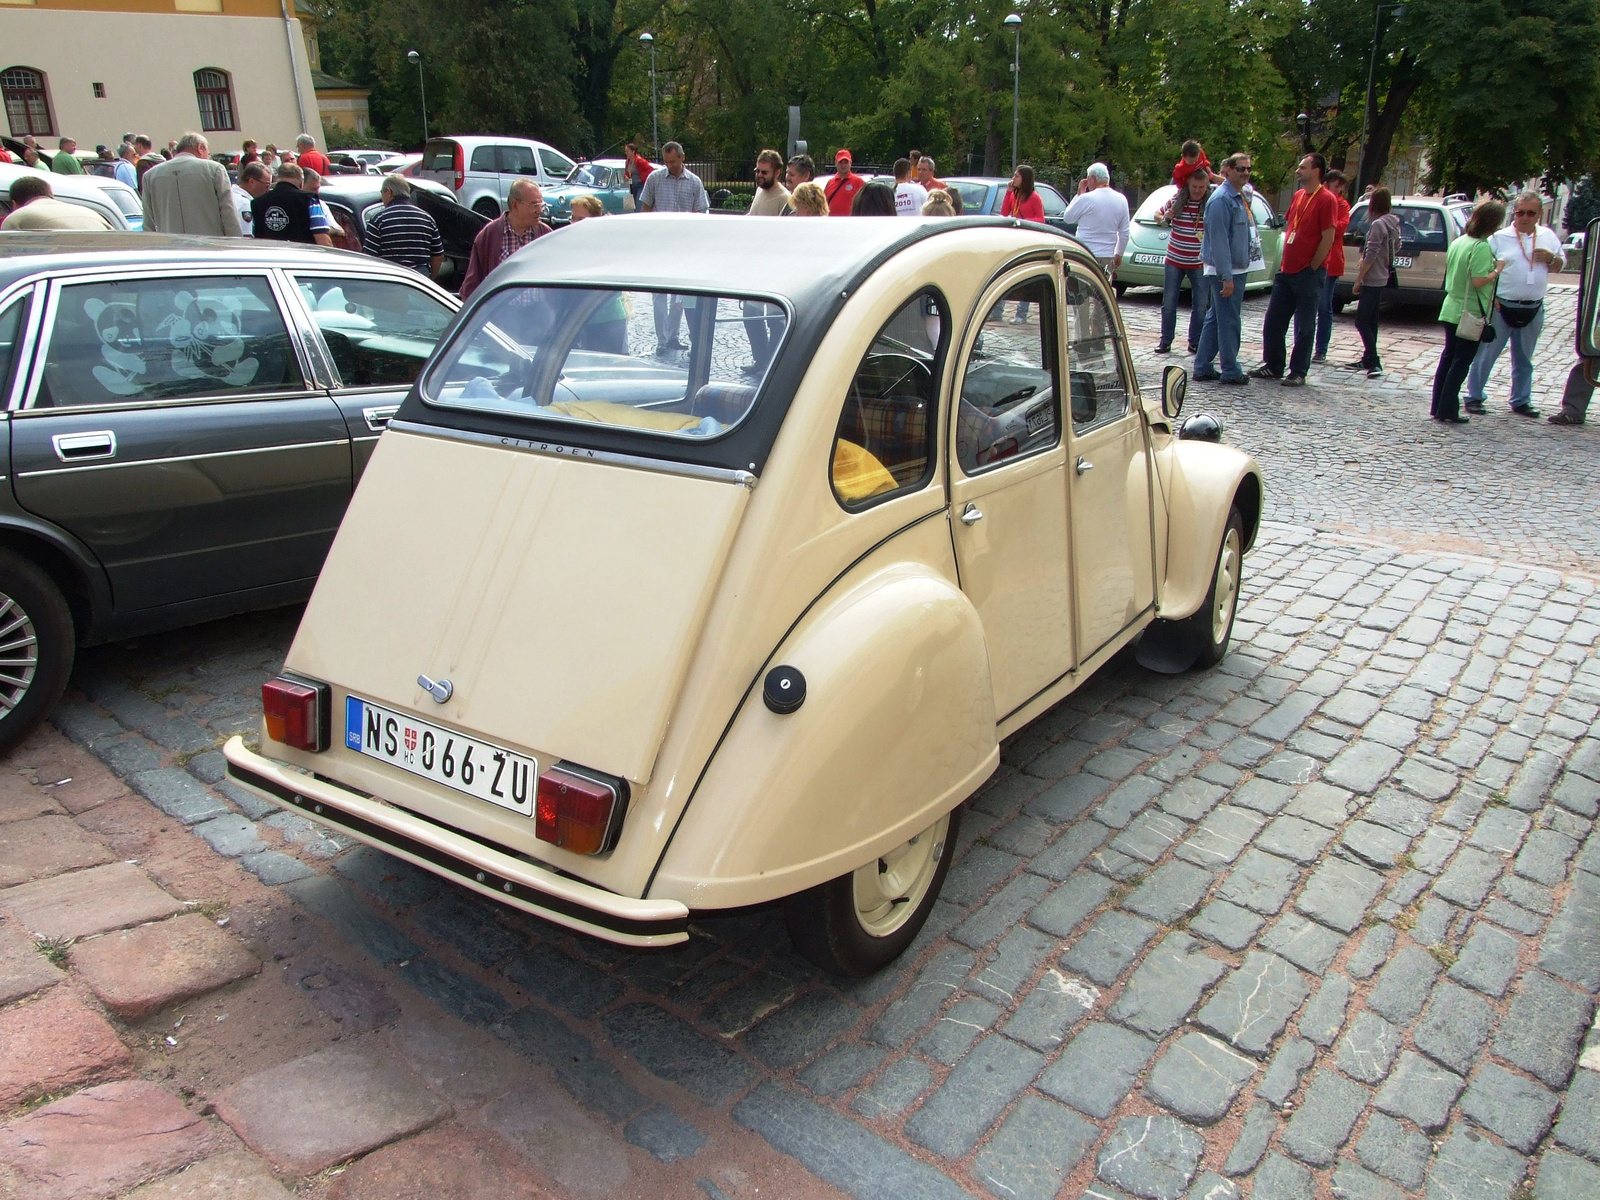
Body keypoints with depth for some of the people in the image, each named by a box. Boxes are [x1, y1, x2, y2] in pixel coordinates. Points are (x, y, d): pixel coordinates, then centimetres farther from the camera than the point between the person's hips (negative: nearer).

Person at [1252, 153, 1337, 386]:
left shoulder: (1326, 199, -10)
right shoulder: (1298, 196, 13)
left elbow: (1328, 238, -13)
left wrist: (1311, 269, -11)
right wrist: (1283, 262, 12)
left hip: (1309, 274, -8)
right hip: (1287, 271, 8)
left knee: (1304, 327, 0)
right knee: (1272, 322, 10)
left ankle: (1298, 373, 7)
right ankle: (1273, 366, 22)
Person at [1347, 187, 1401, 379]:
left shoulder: (1378, 224, -18)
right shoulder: (1393, 223, 10)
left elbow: (1370, 256, -20)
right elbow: (1396, 248, 22)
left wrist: (1358, 280, -16)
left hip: (1372, 279, -10)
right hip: (1382, 278, 10)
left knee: (1362, 321, -10)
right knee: (1370, 321, 16)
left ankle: (1375, 363, -16)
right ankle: (1368, 360, 23)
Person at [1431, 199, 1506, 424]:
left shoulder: (1458, 242, 7)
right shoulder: (1482, 247, -17)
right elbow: (1478, 281, -23)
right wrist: (1497, 270, -6)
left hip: (1450, 310, 8)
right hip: (1470, 313, -8)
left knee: (1447, 359, 13)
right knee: (1461, 363, -1)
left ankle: (1437, 408, 16)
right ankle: (1448, 412, 1)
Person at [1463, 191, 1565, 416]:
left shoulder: (1548, 236, 9)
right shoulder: (1500, 238, -4)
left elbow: (1562, 264, 18)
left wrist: (1551, 258, -5)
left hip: (1533, 309, 4)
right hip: (1502, 307, -4)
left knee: (1524, 360, 14)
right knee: (1486, 355, 0)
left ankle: (1521, 401, 23)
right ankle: (1474, 397, 9)